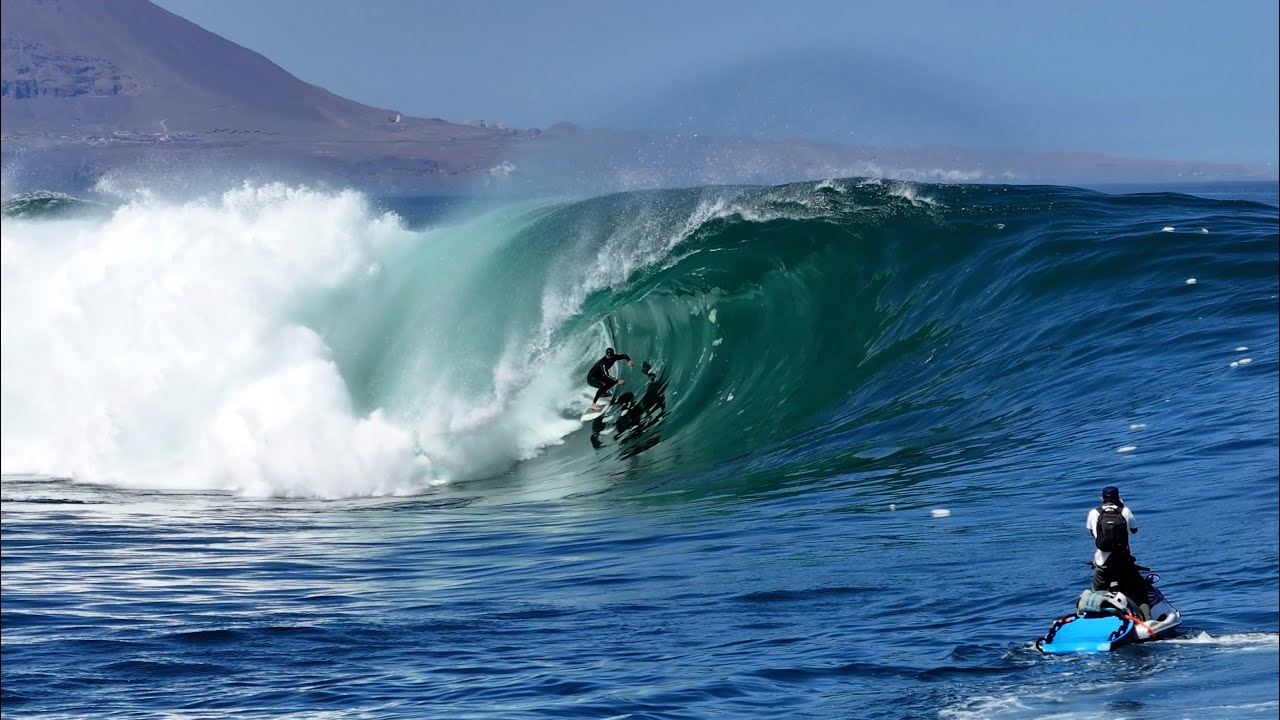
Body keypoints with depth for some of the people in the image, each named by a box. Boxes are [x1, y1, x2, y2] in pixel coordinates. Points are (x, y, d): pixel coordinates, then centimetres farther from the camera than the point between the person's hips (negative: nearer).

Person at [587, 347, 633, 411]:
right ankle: (593, 404, -36)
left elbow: (623, 355, 3)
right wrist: (617, 381, -47)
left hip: (599, 376, 9)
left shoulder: (613, 357, -12)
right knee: (604, 385, -35)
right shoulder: (603, 363, -34)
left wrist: (629, 360, -18)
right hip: (591, 378, -9)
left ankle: (602, 392, 31)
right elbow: (606, 375, -40)